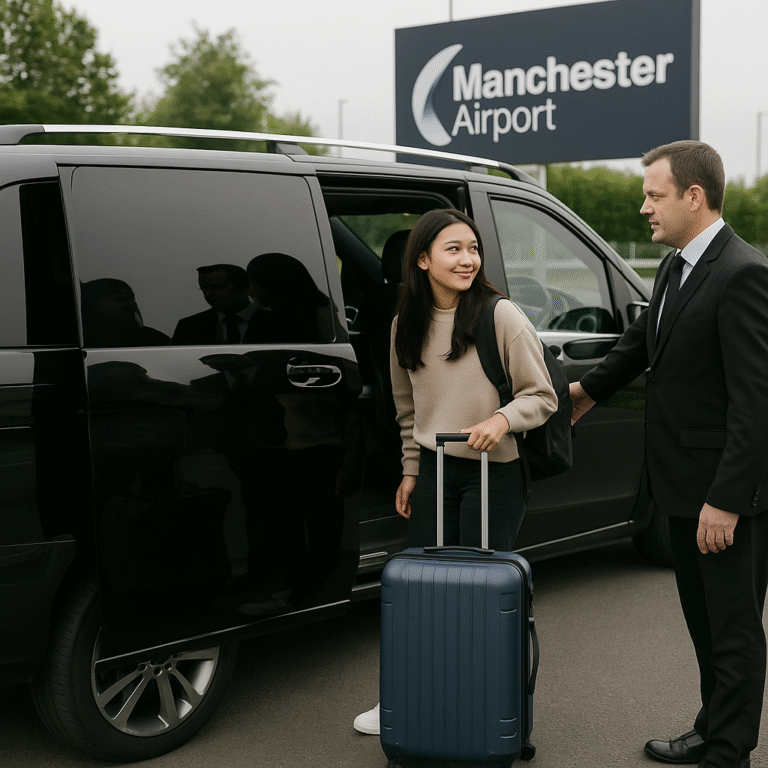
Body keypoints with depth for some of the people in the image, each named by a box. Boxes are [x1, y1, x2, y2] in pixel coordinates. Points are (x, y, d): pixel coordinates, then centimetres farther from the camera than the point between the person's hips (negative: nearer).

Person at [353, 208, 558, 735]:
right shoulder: (407, 326, 5)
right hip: (433, 470, 5)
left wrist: (502, 419, -25)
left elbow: (542, 397, -8)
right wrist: (411, 470, 14)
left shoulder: (502, 317, -11)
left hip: (493, 474, -5)